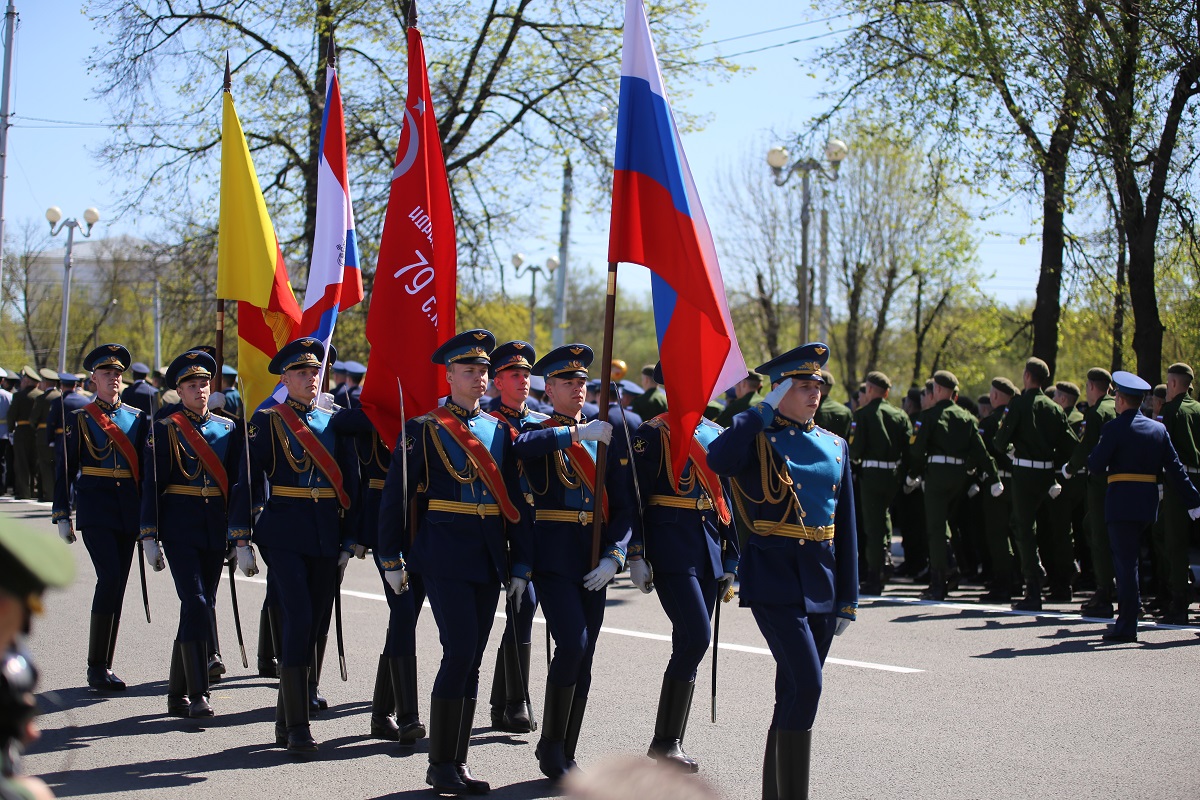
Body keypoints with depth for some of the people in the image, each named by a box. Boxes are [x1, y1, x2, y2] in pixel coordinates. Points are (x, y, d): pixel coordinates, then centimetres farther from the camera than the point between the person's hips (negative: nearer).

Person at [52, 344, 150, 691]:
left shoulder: (138, 418, 11)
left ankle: (103, 667, 15)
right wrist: (62, 516, -2)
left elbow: (146, 467, 14)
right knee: (109, 577, -17)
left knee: (118, 584, 6)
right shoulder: (80, 419, 2)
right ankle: (97, 666, -11)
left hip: (129, 509, 4)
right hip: (95, 509, -4)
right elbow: (65, 470, 3)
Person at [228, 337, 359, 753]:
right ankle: (296, 727, -10)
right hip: (284, 535, -4)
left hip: (325, 538, 5)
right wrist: (241, 540, -7)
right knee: (298, 620, -14)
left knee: (312, 624, 7)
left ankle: (285, 721, 20)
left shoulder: (334, 424, 11)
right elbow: (246, 481, -2)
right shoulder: (267, 422, 0)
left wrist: (348, 541, 9)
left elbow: (350, 484, 14)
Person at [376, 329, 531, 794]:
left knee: (470, 659, 8)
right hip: (445, 554, -5)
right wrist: (392, 559, -3)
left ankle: (456, 764, 15)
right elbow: (396, 495, -2)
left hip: (488, 559, 5)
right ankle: (441, 765, -1)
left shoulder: (499, 430, 11)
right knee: (460, 652, -11)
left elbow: (516, 500, 12)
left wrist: (521, 564, 8)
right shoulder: (424, 428, -4)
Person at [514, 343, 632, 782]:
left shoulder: (604, 438, 12)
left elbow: (622, 505, 9)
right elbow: (522, 445, -26)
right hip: (553, 558, -4)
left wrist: (613, 556, -5)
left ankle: (566, 755, 15)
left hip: (594, 561, 5)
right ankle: (551, 744, -1)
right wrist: (577, 432, -32)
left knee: (584, 658, 6)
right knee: (572, 644, -17)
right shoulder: (539, 433, 1)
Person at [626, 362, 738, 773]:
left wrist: (730, 560, 16)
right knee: (695, 637, -16)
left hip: (709, 549, 7)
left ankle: (670, 742, 15)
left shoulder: (714, 434, 15)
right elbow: (634, 496, -7)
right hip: (671, 549, -7)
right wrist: (636, 555, -13)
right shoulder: (651, 434, -4)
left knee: (690, 644, 7)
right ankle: (665, 741, -7)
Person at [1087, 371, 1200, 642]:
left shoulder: (1115, 429, -10)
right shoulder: (1158, 429, 8)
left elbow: (1095, 466, -12)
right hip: (1148, 501, 6)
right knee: (1128, 559, 18)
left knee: (1125, 561, -4)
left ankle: (1127, 626, -3)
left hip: (1121, 501, -6)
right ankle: (1128, 616, 20)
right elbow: (1175, 468, 7)